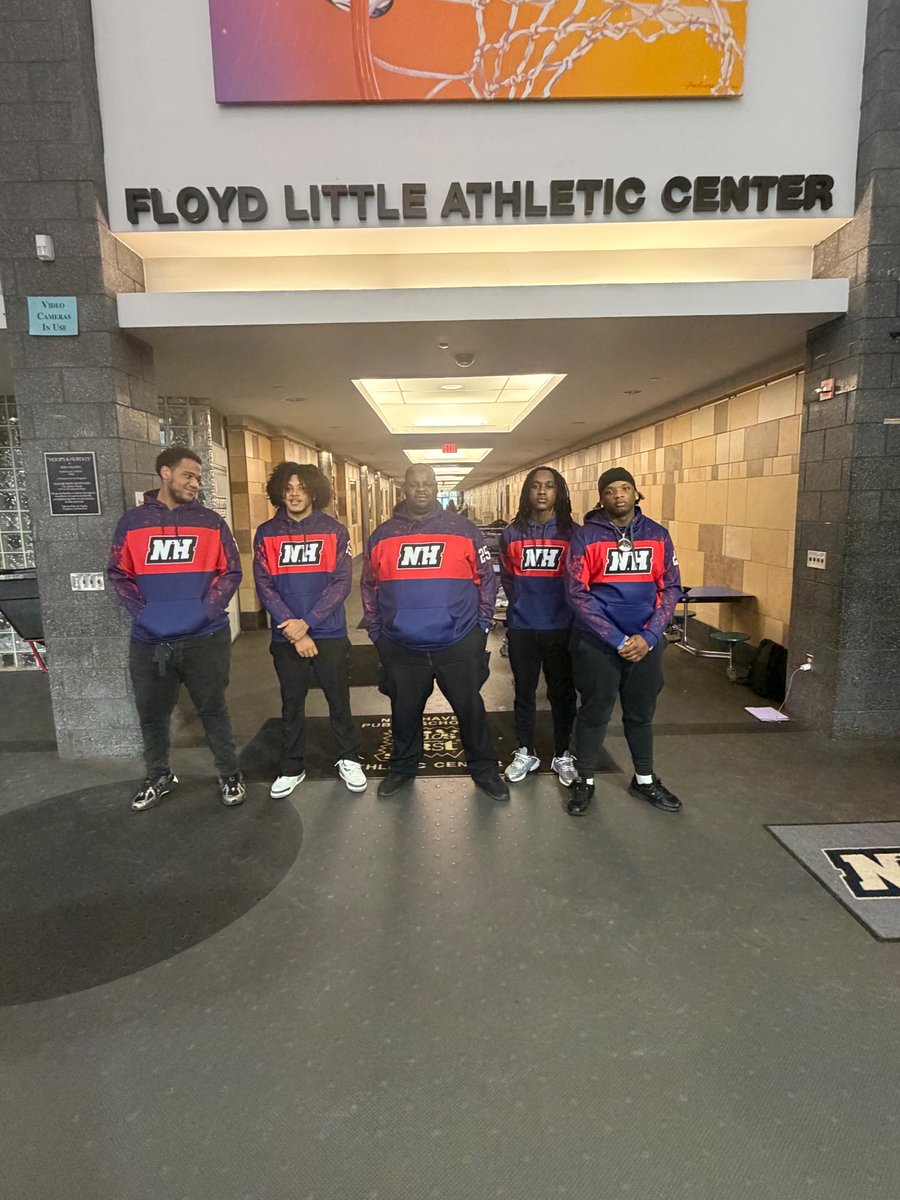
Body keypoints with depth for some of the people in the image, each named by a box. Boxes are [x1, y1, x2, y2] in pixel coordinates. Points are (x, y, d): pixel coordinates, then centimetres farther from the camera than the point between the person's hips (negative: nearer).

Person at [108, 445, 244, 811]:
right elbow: (118, 574, 6)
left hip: (205, 638, -1)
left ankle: (230, 775, 24)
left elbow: (230, 572, 2)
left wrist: (206, 609, -10)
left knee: (213, 710, 8)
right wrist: (140, 610, -8)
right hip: (149, 641, 2)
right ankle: (159, 776, 35)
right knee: (152, 713, 14)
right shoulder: (132, 522, 4)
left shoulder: (211, 522, 3)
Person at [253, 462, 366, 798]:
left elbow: (341, 583, -8)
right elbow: (264, 586, -5)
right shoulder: (266, 534, 2)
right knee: (291, 703, 12)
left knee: (339, 700, 9)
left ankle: (349, 760, 28)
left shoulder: (335, 532, -1)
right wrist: (293, 629, -14)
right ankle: (291, 768, 27)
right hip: (286, 637, 1)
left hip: (330, 634, -1)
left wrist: (307, 622, -17)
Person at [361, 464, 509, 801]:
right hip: (400, 648, 2)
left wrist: (481, 626, 0)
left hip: (459, 645, -1)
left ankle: (484, 770, 31)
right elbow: (369, 588, 10)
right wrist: (376, 633, 8)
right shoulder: (382, 536, 4)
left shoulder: (463, 530, -1)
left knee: (471, 710, 11)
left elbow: (487, 580, 3)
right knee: (404, 712, 17)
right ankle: (403, 768, 39)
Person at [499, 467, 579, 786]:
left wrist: (565, 609, 3)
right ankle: (525, 754, 28)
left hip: (561, 628, -1)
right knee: (524, 692, 12)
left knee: (562, 693, 10)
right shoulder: (512, 533, 2)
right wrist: (521, 605, 9)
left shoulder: (573, 533, -2)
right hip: (522, 628, 1)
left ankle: (563, 756, 27)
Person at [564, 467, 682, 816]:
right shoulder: (585, 537, -8)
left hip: (646, 641, 3)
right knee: (594, 713, 8)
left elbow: (670, 588, 2)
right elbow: (577, 594, -13)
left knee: (641, 712, 17)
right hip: (597, 642, -3)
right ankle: (585, 782, 26)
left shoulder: (657, 535, 2)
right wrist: (617, 639, -17)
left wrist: (649, 636, -11)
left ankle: (644, 780, 35)